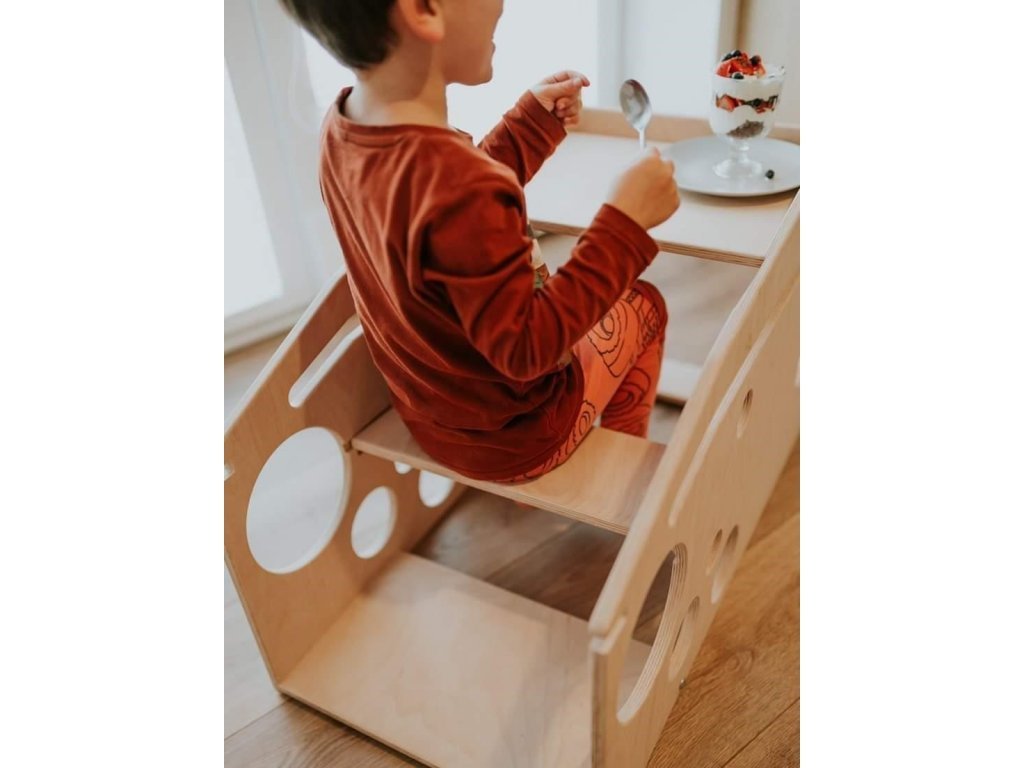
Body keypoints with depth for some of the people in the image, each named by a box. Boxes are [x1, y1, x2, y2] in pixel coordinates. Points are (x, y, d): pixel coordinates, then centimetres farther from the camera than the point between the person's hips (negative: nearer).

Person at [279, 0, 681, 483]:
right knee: (644, 304, 15)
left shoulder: (341, 124, -11)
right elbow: (525, 351, -30)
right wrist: (624, 224, -29)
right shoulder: (457, 188, -40)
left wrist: (538, 119, 7)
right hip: (512, 437, -7)